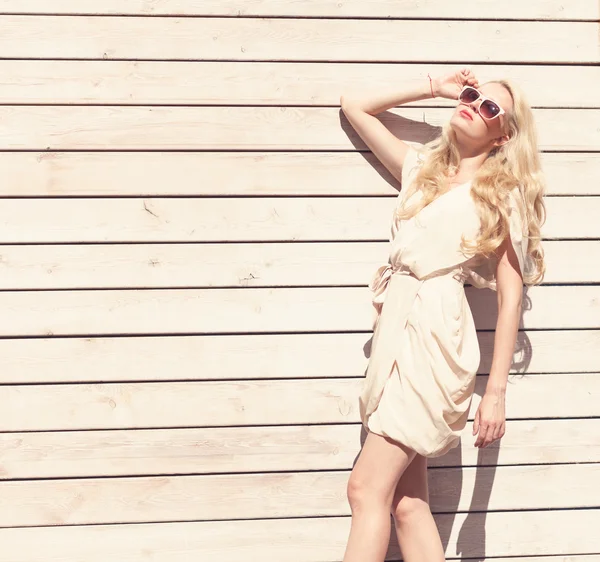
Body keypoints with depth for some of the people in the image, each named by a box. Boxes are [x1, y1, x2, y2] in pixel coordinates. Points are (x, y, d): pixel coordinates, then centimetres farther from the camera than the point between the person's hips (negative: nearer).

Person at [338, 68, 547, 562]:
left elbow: (511, 296, -1)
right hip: (394, 330, 6)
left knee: (366, 490, -12)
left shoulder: (502, 193, 5)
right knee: (407, 504, 3)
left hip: (436, 334, -6)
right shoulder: (421, 167, 20)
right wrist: (434, 88, 22)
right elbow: (355, 107, 29)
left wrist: (496, 391, -8)